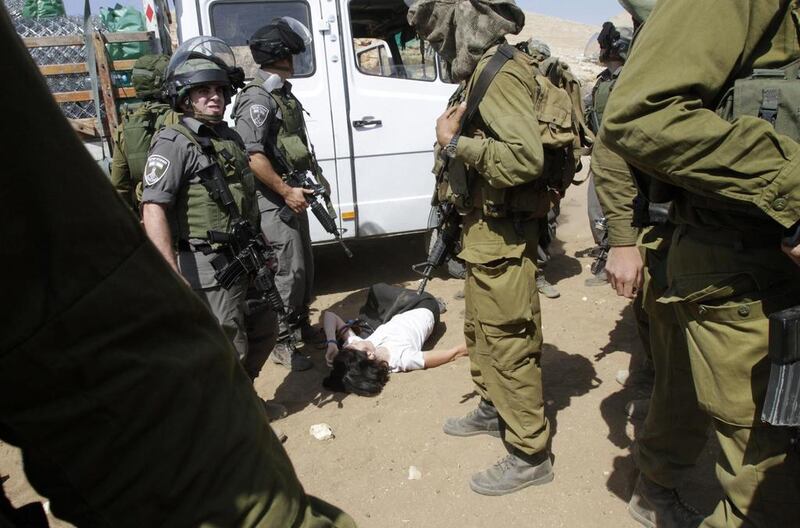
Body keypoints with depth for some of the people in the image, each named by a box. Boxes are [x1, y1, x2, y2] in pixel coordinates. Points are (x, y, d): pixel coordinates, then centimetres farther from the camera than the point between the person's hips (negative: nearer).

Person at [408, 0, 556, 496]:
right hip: (484, 228, 10)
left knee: (508, 342, -1)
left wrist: (454, 142, -21)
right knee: (481, 329, 22)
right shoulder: (482, 72, 13)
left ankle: (530, 455, 15)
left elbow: (524, 157, -29)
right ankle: (494, 409, 42)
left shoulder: (500, 71, -17)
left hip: (502, 235, -10)